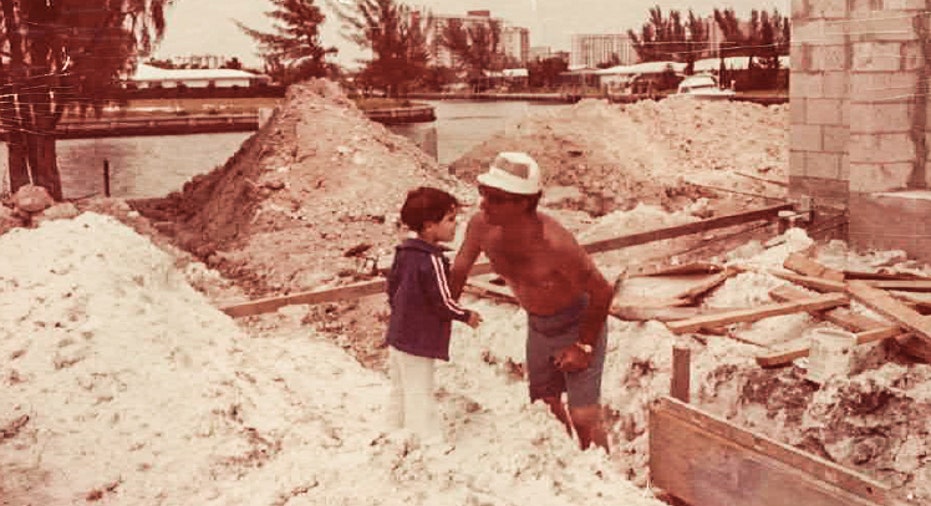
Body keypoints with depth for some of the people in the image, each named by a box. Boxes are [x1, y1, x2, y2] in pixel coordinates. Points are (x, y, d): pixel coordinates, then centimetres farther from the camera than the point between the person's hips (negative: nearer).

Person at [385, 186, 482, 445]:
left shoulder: (403, 252, 2)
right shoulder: (432, 260, -23)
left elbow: (392, 285, 12)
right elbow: (443, 301, -21)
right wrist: (467, 316, -4)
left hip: (398, 335, 9)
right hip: (419, 341, -9)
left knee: (400, 391, 20)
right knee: (420, 395, -2)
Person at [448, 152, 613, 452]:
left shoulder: (554, 243, -38)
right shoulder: (481, 225, -21)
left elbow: (602, 291, -26)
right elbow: (460, 268, 0)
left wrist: (584, 346, -19)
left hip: (579, 324, -6)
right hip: (537, 325, 6)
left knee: (583, 418, -4)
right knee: (546, 406, 20)